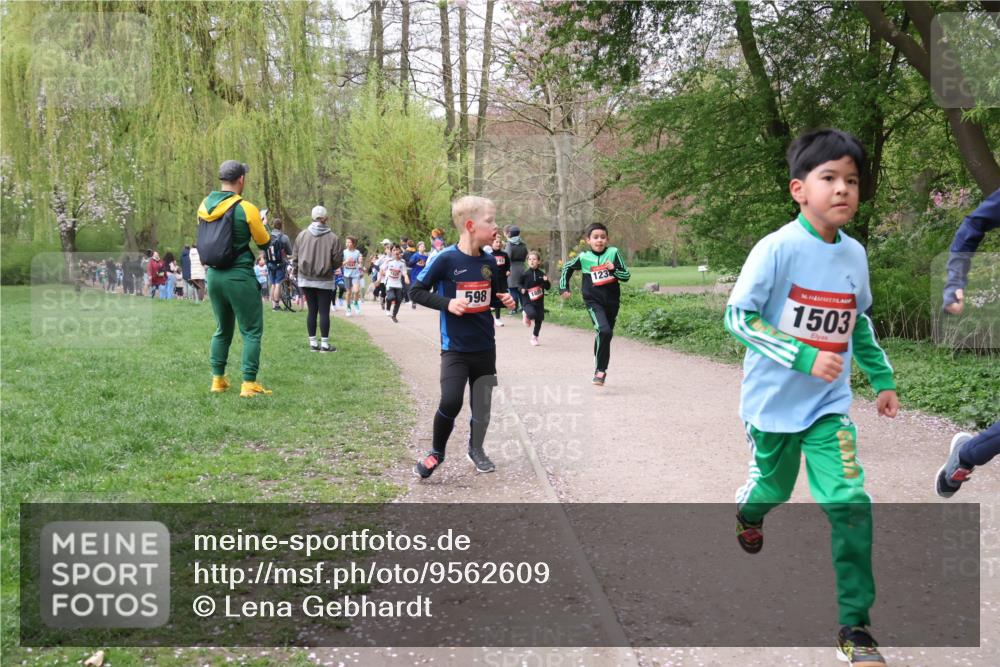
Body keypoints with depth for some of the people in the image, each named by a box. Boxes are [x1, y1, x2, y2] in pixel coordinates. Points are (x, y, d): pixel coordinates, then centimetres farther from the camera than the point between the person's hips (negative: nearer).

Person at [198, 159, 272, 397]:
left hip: (213, 275, 6)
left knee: (222, 329, 19)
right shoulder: (246, 209, -14)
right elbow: (264, 242, -4)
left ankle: (218, 380, 21)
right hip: (240, 277, -6)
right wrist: (259, 224, 15)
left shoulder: (204, 207, 2)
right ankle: (249, 384, 0)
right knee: (252, 331, 3)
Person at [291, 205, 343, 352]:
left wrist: (297, 272, 18)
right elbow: (338, 261, -6)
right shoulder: (333, 238, -11)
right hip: (324, 281, -3)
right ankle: (324, 344, 3)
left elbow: (295, 257, 3)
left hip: (306, 279, 3)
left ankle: (313, 343, 13)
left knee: (311, 311, 10)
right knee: (324, 312, 2)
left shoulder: (302, 235, -2)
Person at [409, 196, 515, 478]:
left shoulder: (490, 262, 2)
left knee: (482, 404, 12)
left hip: (485, 346, 5)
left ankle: (476, 449, 37)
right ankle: (437, 452, 10)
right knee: (450, 402, -15)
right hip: (455, 348, -5)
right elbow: (416, 291, -10)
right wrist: (447, 303, -21)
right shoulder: (445, 259, -15)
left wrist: (506, 300, -5)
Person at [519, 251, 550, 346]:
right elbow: (520, 284, 9)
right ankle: (526, 314, 7)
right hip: (528, 301, -3)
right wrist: (521, 289, -13)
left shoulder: (541, 274, 1)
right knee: (532, 314, -30)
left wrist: (546, 281, -14)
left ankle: (534, 337, 29)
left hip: (539, 301, 3)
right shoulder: (525, 274, -3)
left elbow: (548, 288, 6)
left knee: (539, 320, 8)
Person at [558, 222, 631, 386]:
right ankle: (600, 370, -15)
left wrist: (614, 269, -19)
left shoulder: (613, 253, -3)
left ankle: (600, 370, 31)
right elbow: (567, 268, 15)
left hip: (612, 301, 3)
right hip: (594, 301, -3)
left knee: (605, 335, 14)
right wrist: (564, 288, 12)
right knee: (604, 331, -24)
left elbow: (626, 276, -2)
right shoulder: (583, 257, -4)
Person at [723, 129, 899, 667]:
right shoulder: (777, 248, -17)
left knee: (850, 503, -10)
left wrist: (882, 378, 14)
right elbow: (738, 317, -20)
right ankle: (747, 512, 57)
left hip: (830, 404, 3)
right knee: (773, 487, 17)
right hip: (774, 400, -3)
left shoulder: (854, 254, 0)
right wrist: (805, 358, -27)